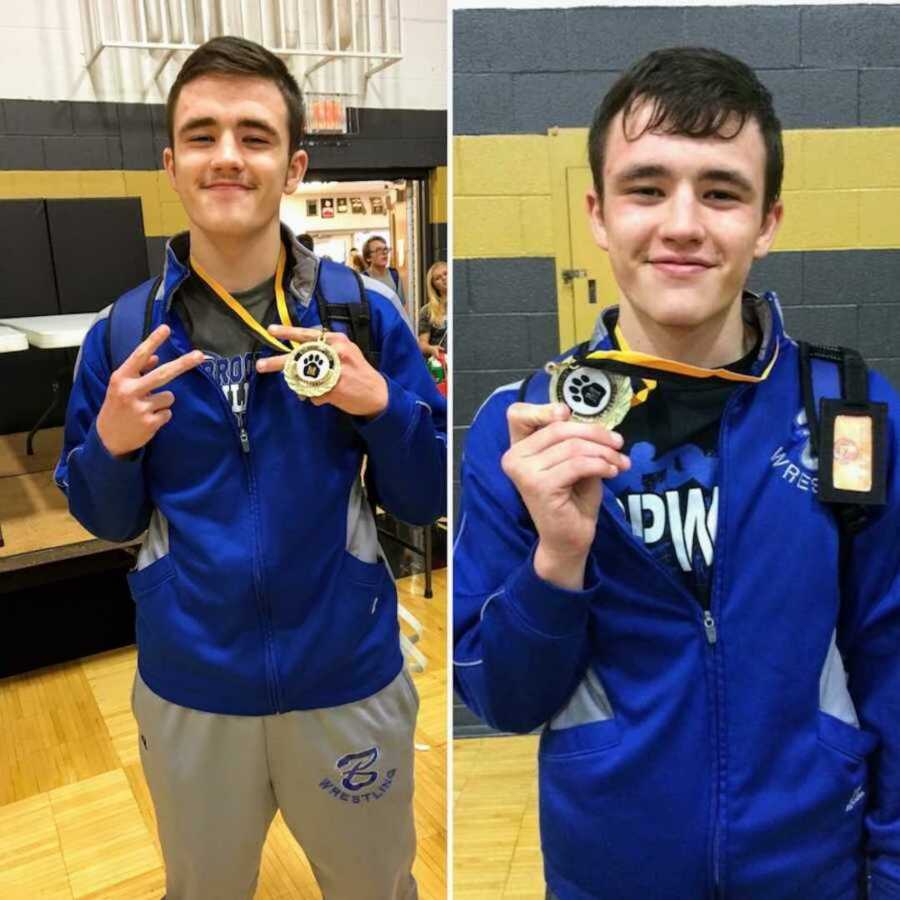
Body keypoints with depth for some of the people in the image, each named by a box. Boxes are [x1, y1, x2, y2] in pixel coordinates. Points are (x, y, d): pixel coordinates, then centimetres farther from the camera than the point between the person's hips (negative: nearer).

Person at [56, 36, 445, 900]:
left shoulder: (365, 314, -9)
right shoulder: (121, 333, -5)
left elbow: (425, 501, -6)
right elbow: (107, 520, 3)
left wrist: (381, 404, -24)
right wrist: (111, 444, -18)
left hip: (347, 684, -1)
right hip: (186, 691, 2)